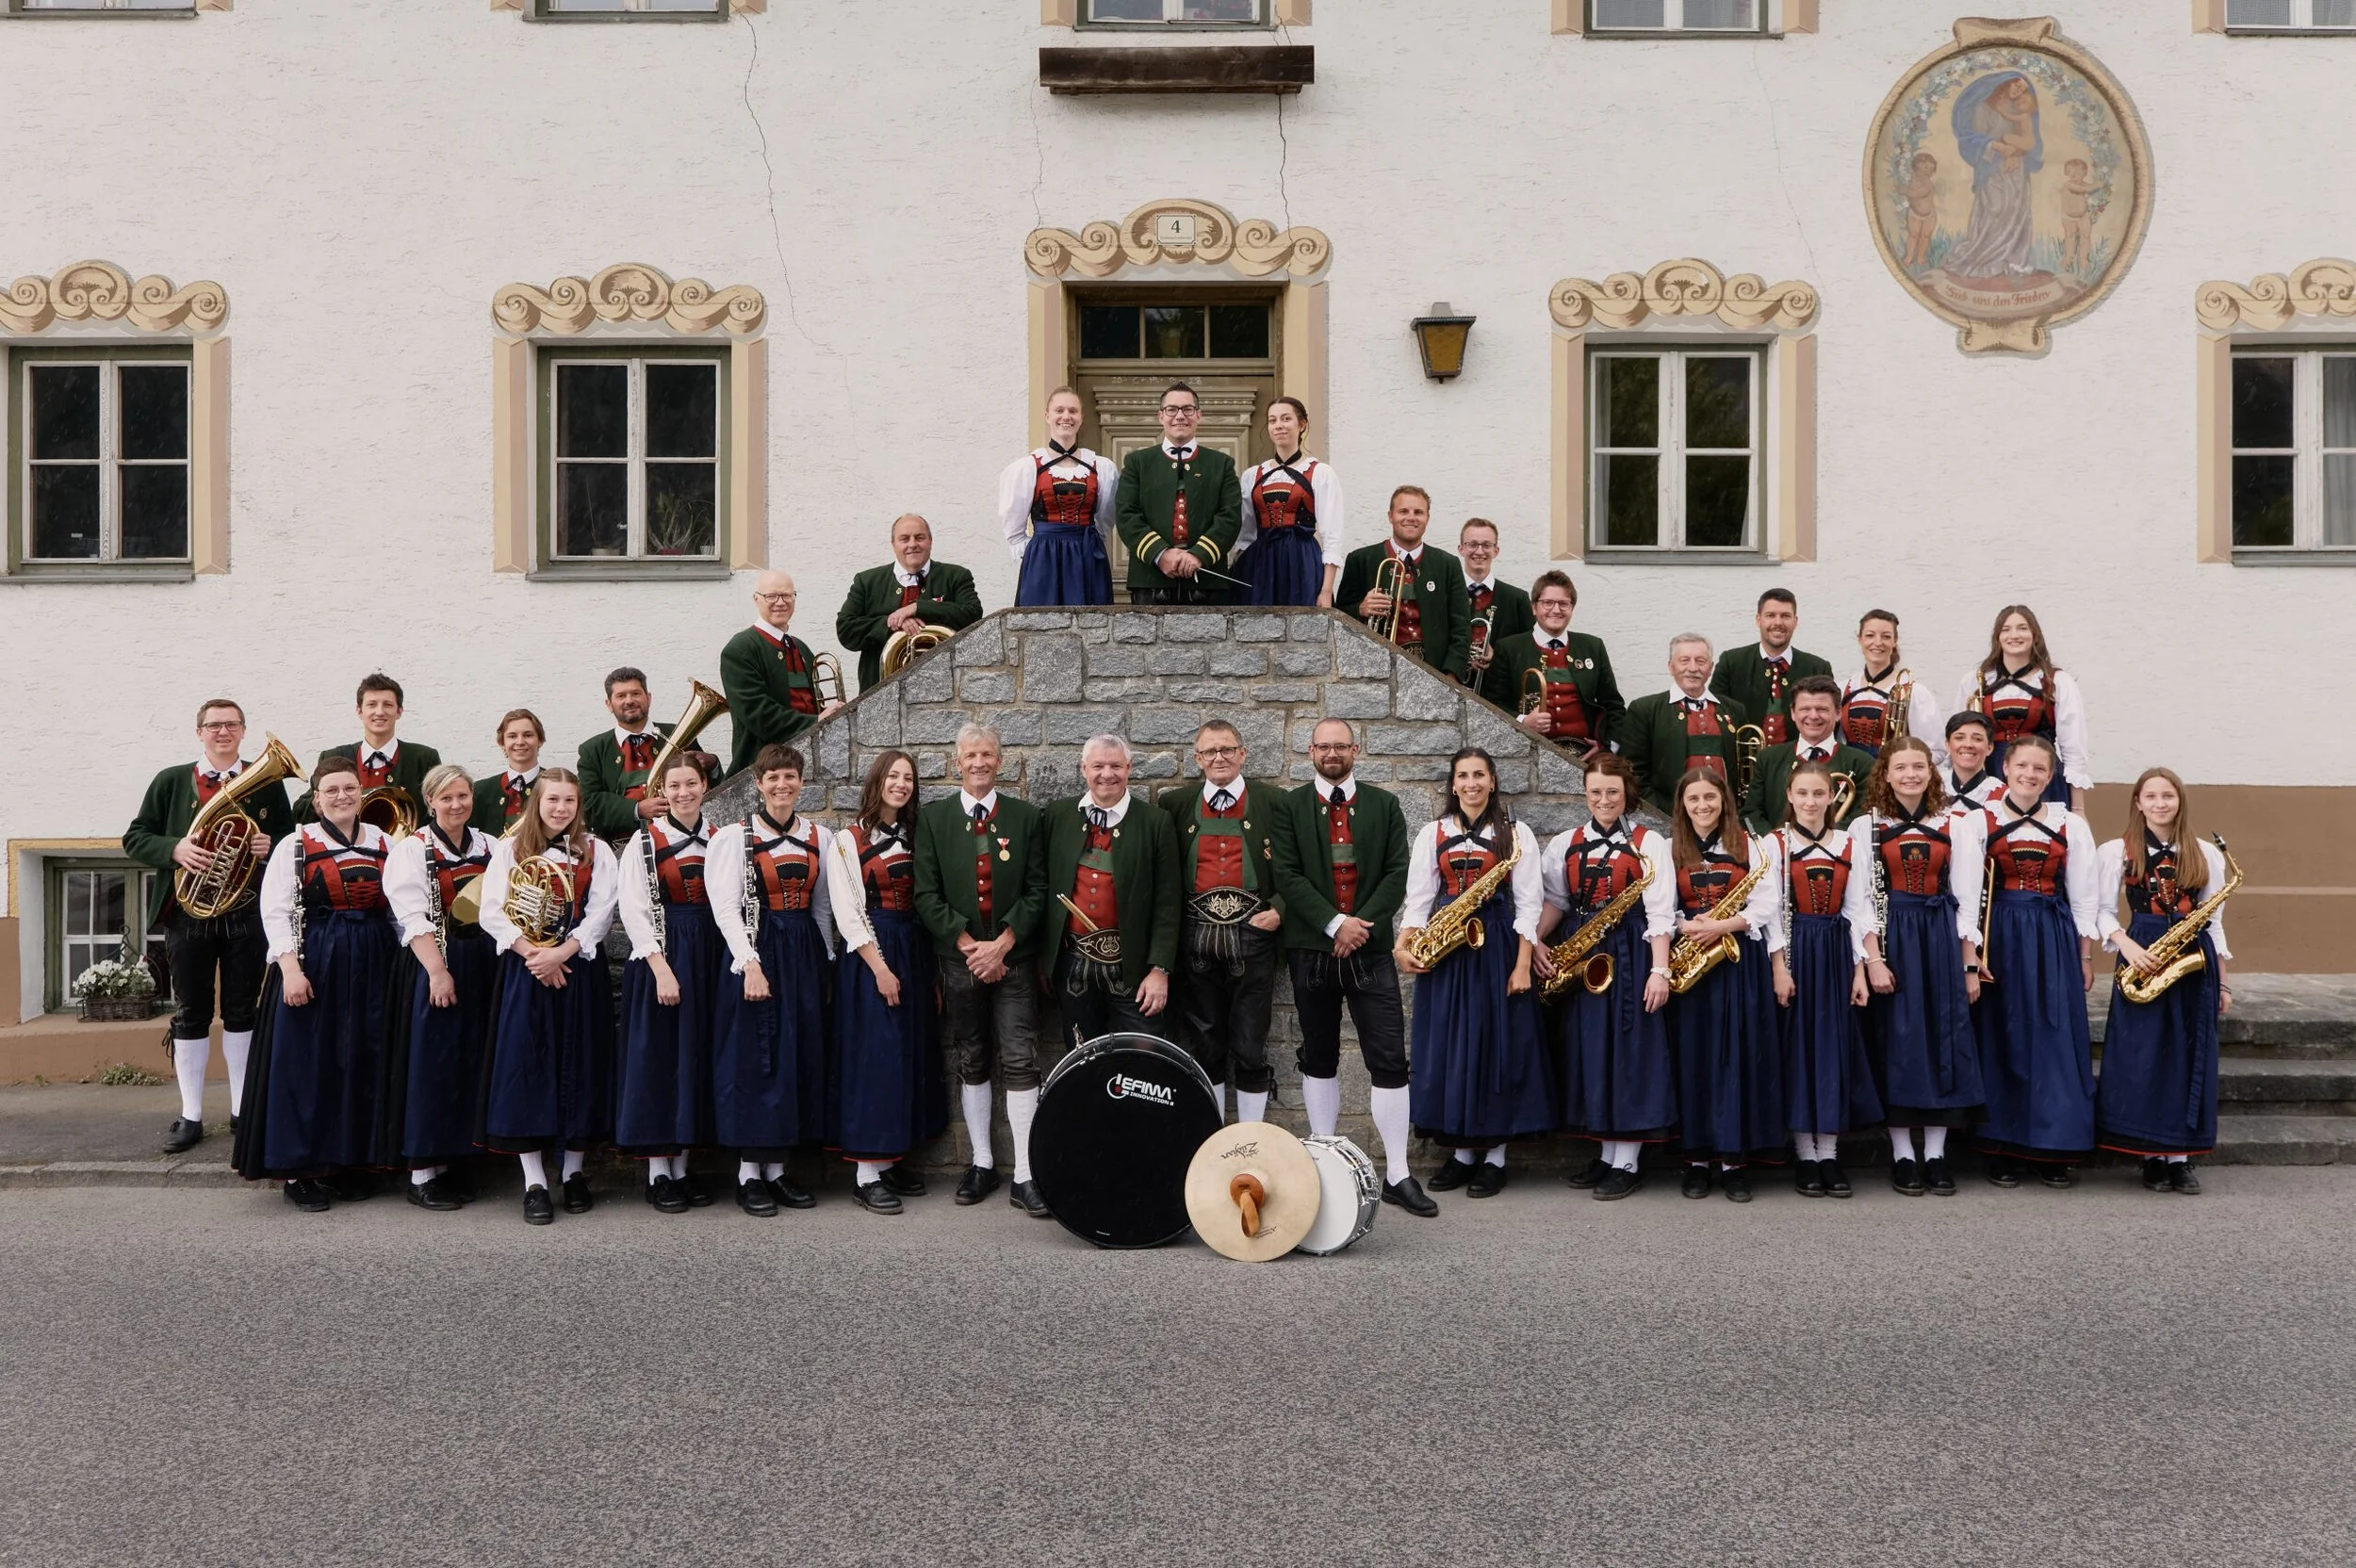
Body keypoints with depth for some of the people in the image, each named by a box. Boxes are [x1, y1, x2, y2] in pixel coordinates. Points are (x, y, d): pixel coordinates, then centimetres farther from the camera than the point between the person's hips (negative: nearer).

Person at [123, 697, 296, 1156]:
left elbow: (292, 839, 11)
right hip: (188, 912, 0)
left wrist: (271, 846, -12)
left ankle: (243, 1109, 15)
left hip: (247, 913, 0)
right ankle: (190, 1116, 12)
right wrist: (175, 848, -15)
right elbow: (135, 838, 4)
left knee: (242, 1013, 6)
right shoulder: (171, 781, 7)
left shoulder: (265, 782, 7)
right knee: (190, 1015, 5)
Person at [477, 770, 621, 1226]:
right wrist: (534, 952, -14)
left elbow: (601, 912, -3)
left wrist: (562, 952, -16)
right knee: (525, 1064, -4)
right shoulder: (509, 850, 7)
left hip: (579, 968, 1)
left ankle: (573, 1172, 16)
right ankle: (534, 1183, 0)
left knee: (579, 1064, 3)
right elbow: (492, 911, -2)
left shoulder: (595, 851, 7)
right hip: (524, 971, -1)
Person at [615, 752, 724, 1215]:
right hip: (659, 956, -4)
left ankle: (681, 1167, 16)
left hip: (708, 957, 4)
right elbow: (634, 910, -10)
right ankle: (657, 1175, 6)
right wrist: (662, 968, -17)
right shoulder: (645, 841, -4)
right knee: (658, 1058, -1)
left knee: (697, 1057, 7)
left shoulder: (719, 840, 8)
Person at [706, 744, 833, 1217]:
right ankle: (749, 1173, 6)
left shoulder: (818, 837, 9)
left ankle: (777, 1168, 15)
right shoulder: (734, 836, -4)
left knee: (801, 1056, 6)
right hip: (756, 952, -5)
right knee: (754, 1058, -2)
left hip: (805, 954, 5)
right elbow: (726, 906, -11)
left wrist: (826, 960, 11)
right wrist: (751, 963, -19)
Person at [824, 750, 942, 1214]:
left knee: (913, 1054, 7)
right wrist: (881, 968, -16)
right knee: (873, 1056, -7)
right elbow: (847, 913, -10)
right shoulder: (847, 841, -4)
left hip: (915, 950, 6)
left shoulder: (915, 837, 12)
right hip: (869, 955, -6)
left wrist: (933, 968, 3)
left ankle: (892, 1160, 17)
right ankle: (867, 1175, -1)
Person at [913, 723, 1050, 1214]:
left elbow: (1037, 891, 0)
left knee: (1020, 1063, -5)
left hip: (1013, 957, -1)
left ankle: (1025, 1176, -4)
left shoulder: (1025, 817, 4)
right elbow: (927, 895, -1)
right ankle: (982, 1163, 20)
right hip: (959, 959, 1)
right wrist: (968, 944, -11)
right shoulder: (932, 818, 4)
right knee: (971, 1063, 9)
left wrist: (1002, 943, -12)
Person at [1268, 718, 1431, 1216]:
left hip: (1370, 949, 0)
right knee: (1319, 1058, 10)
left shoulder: (1384, 805, 7)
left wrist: (1363, 924, -13)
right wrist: (1334, 924, -16)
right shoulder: (1289, 807, 4)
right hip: (1311, 949, 0)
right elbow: (1287, 875, -6)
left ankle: (1397, 1175, -1)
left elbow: (1398, 872, 0)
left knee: (1390, 1059, -5)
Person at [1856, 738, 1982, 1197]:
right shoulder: (1866, 827, 1)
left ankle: (1936, 1154, 9)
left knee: (1944, 1038, 2)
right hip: (1891, 938, -2)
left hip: (1941, 938, 3)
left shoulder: (1951, 825, 8)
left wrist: (1969, 960, 2)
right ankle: (1902, 1156, 7)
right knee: (1897, 1039, -1)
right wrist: (1873, 959, -12)